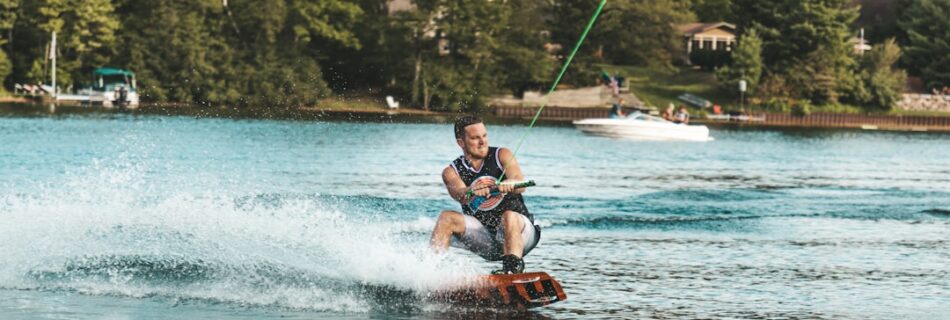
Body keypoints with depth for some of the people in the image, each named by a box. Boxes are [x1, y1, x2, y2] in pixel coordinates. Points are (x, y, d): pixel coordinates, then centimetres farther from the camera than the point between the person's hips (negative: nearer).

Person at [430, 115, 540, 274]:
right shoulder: (451, 172, 1)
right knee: (447, 218, -18)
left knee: (509, 216, -34)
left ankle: (513, 266, -47)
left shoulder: (502, 155, -2)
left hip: (519, 232, -2)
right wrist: (471, 192, -46)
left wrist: (508, 185, -46)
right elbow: (459, 193, -21)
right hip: (486, 240, 2)